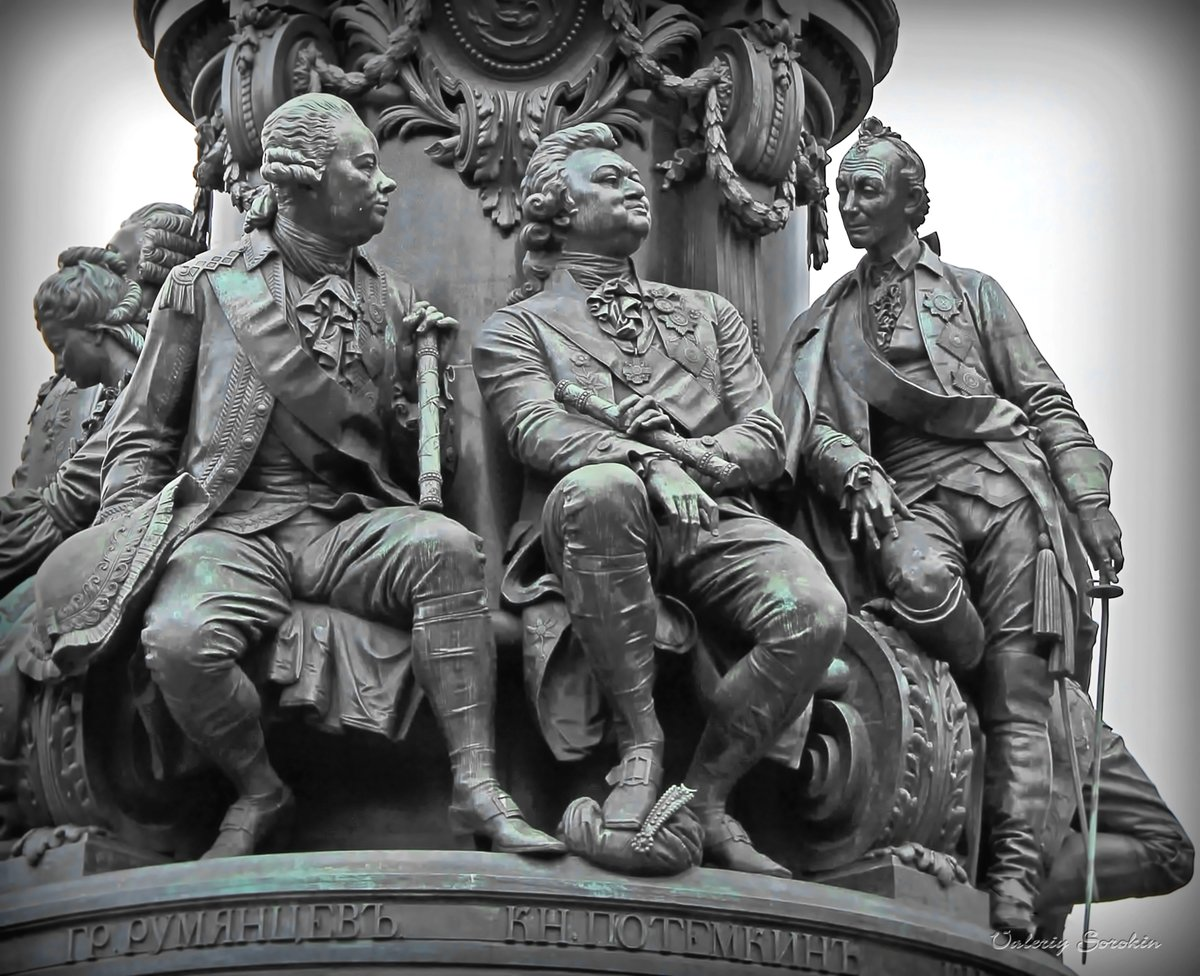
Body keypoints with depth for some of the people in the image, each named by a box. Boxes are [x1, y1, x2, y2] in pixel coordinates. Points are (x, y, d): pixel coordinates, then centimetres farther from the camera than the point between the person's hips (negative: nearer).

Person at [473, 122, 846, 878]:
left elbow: (767, 442, 18)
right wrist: (648, 463, -23)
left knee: (814, 613, -29)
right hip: (599, 531, -3)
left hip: (714, 518, 3)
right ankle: (640, 743, -29)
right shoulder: (517, 327, 18)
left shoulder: (707, 314, 30)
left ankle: (706, 792, -11)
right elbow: (538, 430, -4)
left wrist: (689, 452, -5)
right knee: (599, 486, -41)